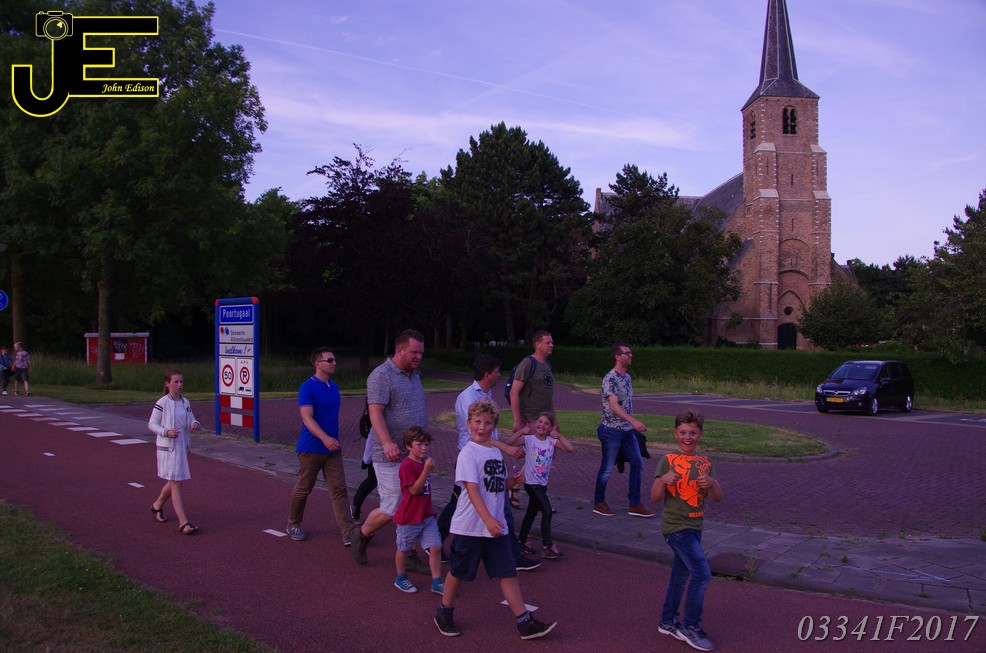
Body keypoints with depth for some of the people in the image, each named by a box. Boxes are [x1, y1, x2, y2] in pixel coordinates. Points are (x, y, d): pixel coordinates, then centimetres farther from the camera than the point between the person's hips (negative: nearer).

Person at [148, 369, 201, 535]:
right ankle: (183, 522, -10)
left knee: (173, 481, 19)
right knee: (176, 483, -9)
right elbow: (152, 424, -7)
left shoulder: (185, 403, 8)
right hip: (167, 447, -7)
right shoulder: (162, 403, -10)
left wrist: (195, 424, -8)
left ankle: (157, 505, 45)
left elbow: (191, 420, 15)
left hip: (182, 446, 7)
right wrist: (166, 432, -22)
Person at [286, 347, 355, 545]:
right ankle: (293, 525, 29)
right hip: (311, 448, -6)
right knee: (303, 489, 8)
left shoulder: (334, 387, 10)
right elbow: (307, 418, -24)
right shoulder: (307, 388, -13)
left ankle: (348, 533, -7)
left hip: (332, 448, 6)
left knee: (339, 490, -2)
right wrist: (325, 438, -37)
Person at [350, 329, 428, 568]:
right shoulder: (381, 375, -14)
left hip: (414, 455, 8)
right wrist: (387, 443, -36)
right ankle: (361, 534, 23)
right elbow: (376, 413, -23)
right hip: (391, 457, -8)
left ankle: (408, 556, 20)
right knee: (392, 510, -4)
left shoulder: (414, 375, 14)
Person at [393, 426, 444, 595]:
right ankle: (401, 579, 31)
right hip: (409, 518, -7)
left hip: (427, 516, 7)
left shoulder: (425, 462, 8)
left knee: (436, 547, 1)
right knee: (404, 549, 12)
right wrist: (427, 470, -30)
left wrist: (429, 469, 5)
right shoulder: (407, 465, -19)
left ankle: (436, 582, 10)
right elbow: (414, 489, -25)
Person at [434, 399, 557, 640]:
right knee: (458, 572, 11)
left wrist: (512, 481, 2)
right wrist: (488, 520, -30)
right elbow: (472, 489, -22)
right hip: (469, 527, -6)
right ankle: (444, 613, 32)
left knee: (508, 573, 5)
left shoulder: (496, 452, 10)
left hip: (495, 526, 6)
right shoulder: (468, 453, -14)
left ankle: (525, 622, 10)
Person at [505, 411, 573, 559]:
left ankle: (523, 540, 32)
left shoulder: (552, 441, 1)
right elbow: (509, 443, -24)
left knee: (532, 512, 17)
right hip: (531, 482, -6)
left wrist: (559, 435, -10)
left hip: (542, 483, 6)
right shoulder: (528, 439, -11)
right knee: (547, 510, -14)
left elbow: (570, 449, -8)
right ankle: (547, 545, -6)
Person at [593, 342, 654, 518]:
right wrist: (634, 421, -36)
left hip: (627, 430, 8)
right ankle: (599, 503, 18)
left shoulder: (627, 377, 11)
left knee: (637, 464, 6)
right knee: (607, 468, 2)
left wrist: (632, 424, 17)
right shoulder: (610, 378, -16)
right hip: (612, 430, -8)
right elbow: (614, 406, -26)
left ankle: (635, 505, 13)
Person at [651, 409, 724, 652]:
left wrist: (712, 482, -16)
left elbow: (718, 497, 4)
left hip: (694, 526, 6)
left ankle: (668, 622, 31)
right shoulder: (668, 461, -10)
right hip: (676, 527, -6)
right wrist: (663, 480, -29)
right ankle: (691, 628, 1)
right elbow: (655, 498, -10)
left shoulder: (705, 463, 6)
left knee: (680, 575, 16)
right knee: (702, 574, -12)